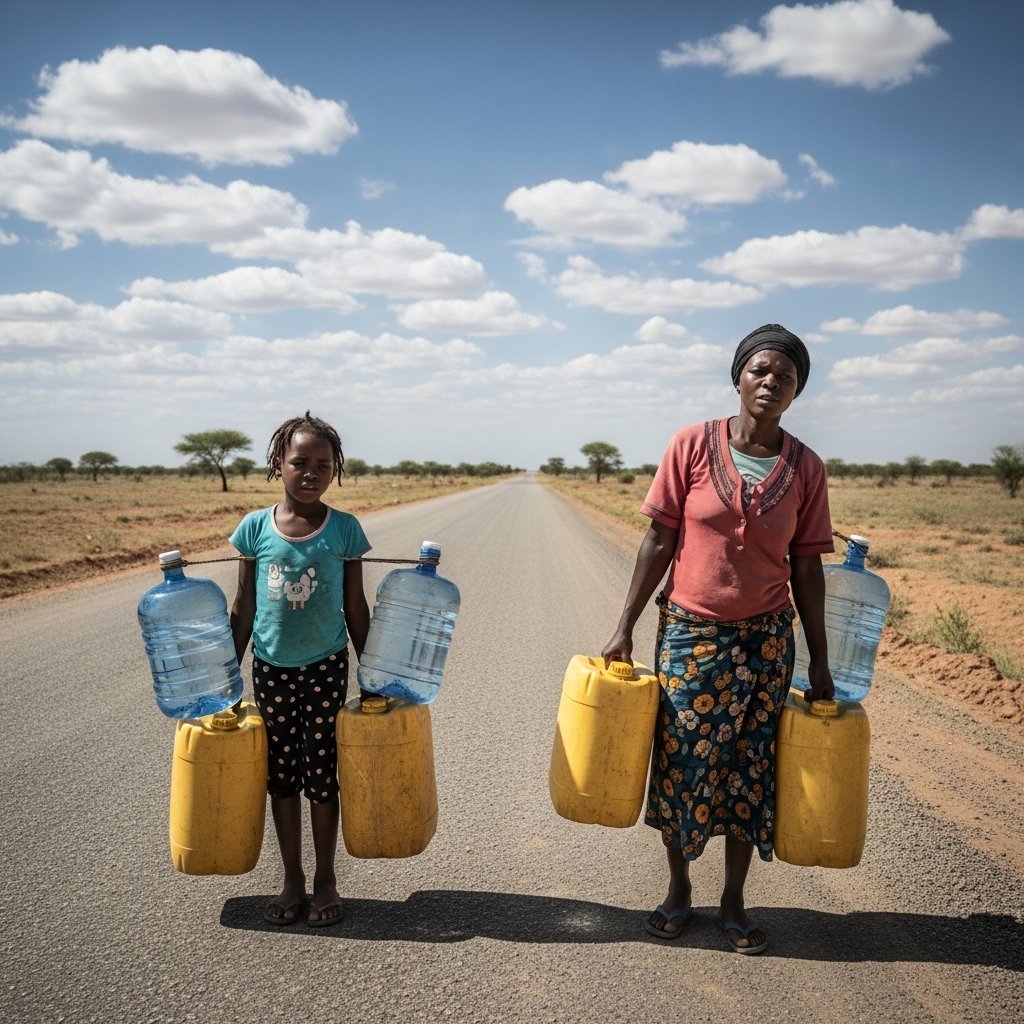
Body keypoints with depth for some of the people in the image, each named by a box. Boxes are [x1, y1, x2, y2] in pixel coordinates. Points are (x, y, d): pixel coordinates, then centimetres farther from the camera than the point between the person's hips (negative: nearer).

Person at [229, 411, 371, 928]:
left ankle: (325, 880, 23)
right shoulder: (255, 527, -5)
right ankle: (292, 881, 26)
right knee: (282, 773, 11)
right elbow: (243, 608, 2)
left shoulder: (344, 529, -7)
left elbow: (355, 607, 0)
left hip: (326, 667, -1)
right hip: (271, 668, 2)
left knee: (322, 773, 6)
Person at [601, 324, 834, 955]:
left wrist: (820, 662, 3)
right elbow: (659, 541, -4)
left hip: (765, 641, 2)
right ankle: (679, 890, 30)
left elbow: (806, 568, 3)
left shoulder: (805, 468, -2)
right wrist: (625, 629, -4)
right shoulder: (693, 446, -7)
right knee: (681, 764, 7)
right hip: (689, 635, -1)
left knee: (751, 771, 9)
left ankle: (734, 902, 28)